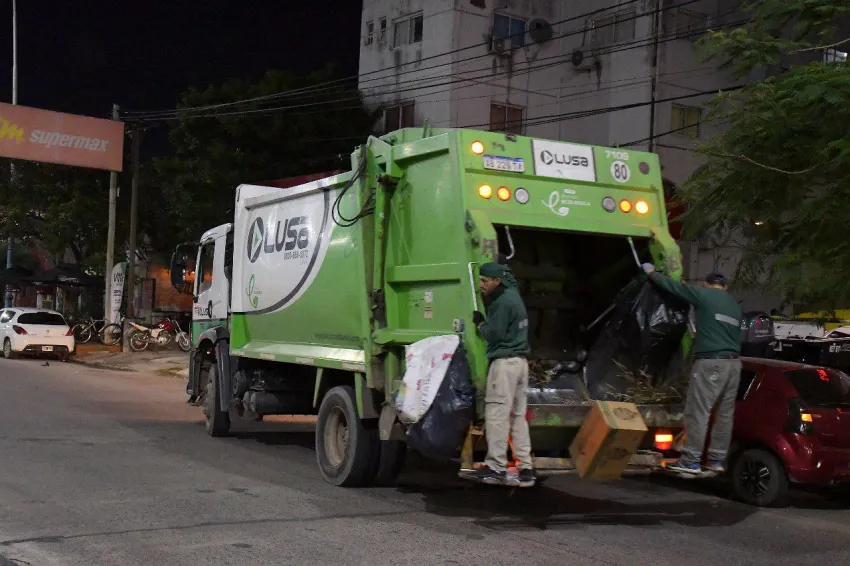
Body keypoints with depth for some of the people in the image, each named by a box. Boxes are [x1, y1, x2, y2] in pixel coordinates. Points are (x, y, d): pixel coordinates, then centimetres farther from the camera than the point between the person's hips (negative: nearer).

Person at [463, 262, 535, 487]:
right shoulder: (512, 294, 15)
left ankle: (496, 467, -9)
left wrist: (480, 323, 0)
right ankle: (525, 468, 8)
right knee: (518, 416, 9)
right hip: (520, 361, 10)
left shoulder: (503, 302, -15)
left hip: (504, 362, -10)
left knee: (496, 415, -8)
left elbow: (493, 334, -16)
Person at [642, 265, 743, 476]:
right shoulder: (735, 306, 21)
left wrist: (652, 273, 21)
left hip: (711, 362, -7)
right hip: (733, 363, 7)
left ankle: (691, 461, -10)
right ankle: (717, 459, 11)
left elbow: (673, 286, 6)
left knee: (698, 411, -7)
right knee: (725, 413, 8)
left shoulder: (704, 295, 1)